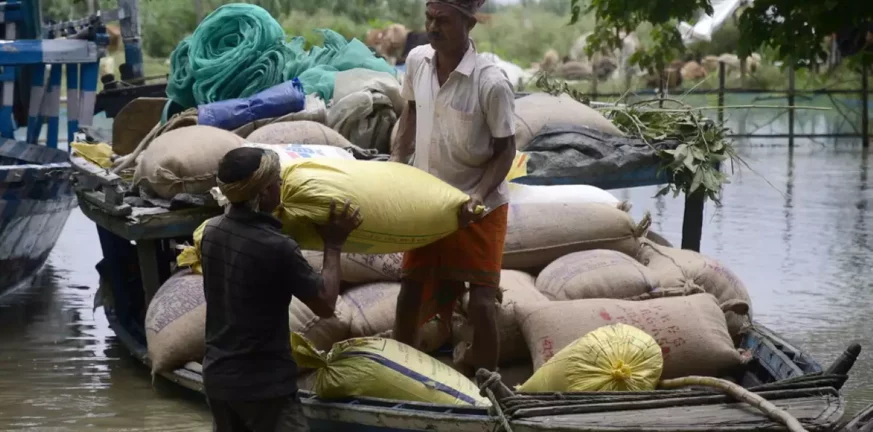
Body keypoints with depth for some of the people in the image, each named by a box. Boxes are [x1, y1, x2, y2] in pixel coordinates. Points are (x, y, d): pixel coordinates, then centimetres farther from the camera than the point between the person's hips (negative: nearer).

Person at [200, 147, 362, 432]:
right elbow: (325, 305, -10)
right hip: (263, 385, -8)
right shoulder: (277, 248, -22)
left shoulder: (211, 231, 0)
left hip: (217, 376, 8)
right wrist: (333, 245, -2)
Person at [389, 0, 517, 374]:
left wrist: (477, 197, -25)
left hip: (477, 209, -5)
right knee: (411, 290, 13)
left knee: (480, 301, -3)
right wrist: (396, 161, 2)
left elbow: (506, 149, -13)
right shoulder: (417, 60, -7)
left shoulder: (491, 83, -23)